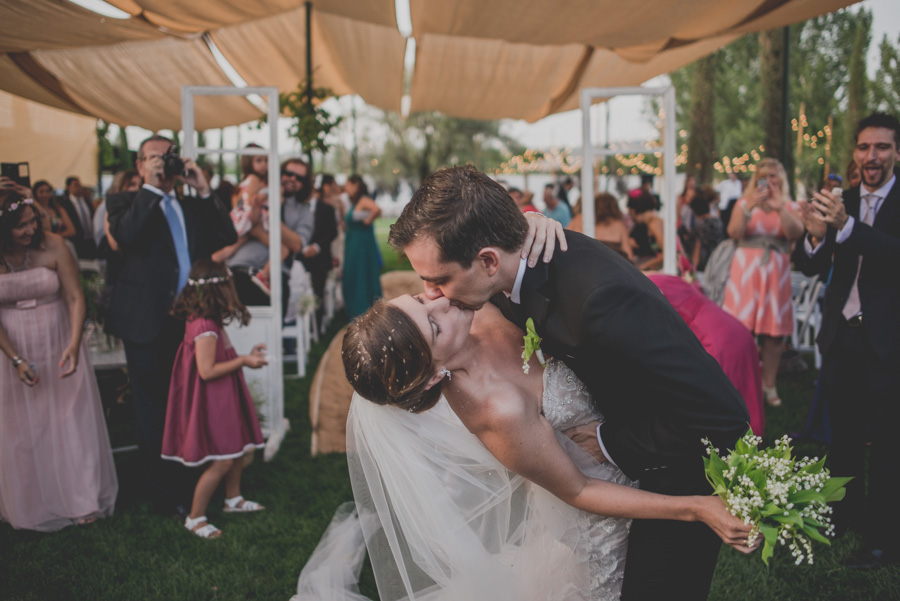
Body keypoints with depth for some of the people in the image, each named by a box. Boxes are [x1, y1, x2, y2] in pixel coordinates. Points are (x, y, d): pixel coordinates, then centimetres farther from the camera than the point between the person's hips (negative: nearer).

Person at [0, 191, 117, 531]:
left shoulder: (53, 247, -13)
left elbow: (75, 298, -12)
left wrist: (74, 345, -23)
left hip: (60, 348, 0)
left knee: (71, 423, 8)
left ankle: (82, 499, 24)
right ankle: (31, 505, 30)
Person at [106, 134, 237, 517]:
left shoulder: (192, 206, 15)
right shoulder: (125, 202, 1)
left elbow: (227, 238, 3)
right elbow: (125, 235, -20)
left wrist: (204, 191, -4)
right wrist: (151, 188, -17)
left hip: (190, 320, 5)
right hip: (149, 322, -4)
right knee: (154, 413, 4)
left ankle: (193, 484, 25)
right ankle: (167, 495, 15)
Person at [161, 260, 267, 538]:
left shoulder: (205, 322, 7)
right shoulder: (205, 327, -24)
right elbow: (207, 370, -28)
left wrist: (245, 357, 11)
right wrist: (243, 361, -21)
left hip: (223, 400, 11)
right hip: (212, 403, -11)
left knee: (238, 448, 21)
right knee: (222, 460, -7)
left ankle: (233, 499, 40)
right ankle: (195, 517, 6)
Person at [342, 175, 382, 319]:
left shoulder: (364, 200, -14)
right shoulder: (354, 202, 15)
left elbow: (377, 210, -33)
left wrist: (368, 221, -20)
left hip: (363, 246, -10)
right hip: (353, 246, 10)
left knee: (362, 277, -3)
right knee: (351, 279, 13)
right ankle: (356, 314, 20)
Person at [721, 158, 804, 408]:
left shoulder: (789, 206, 10)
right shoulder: (744, 202, 7)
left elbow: (796, 233, -9)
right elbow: (734, 232, -9)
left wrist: (779, 209, -22)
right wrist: (750, 207, -22)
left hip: (776, 272, 1)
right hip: (746, 270, -1)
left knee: (773, 331, 2)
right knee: (741, 329, -6)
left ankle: (769, 385, 12)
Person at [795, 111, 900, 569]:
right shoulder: (841, 201, 7)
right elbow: (813, 268, 3)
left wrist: (846, 226, -36)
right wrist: (815, 237, -18)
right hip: (842, 335, 5)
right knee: (843, 434, 15)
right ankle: (845, 513, 31)